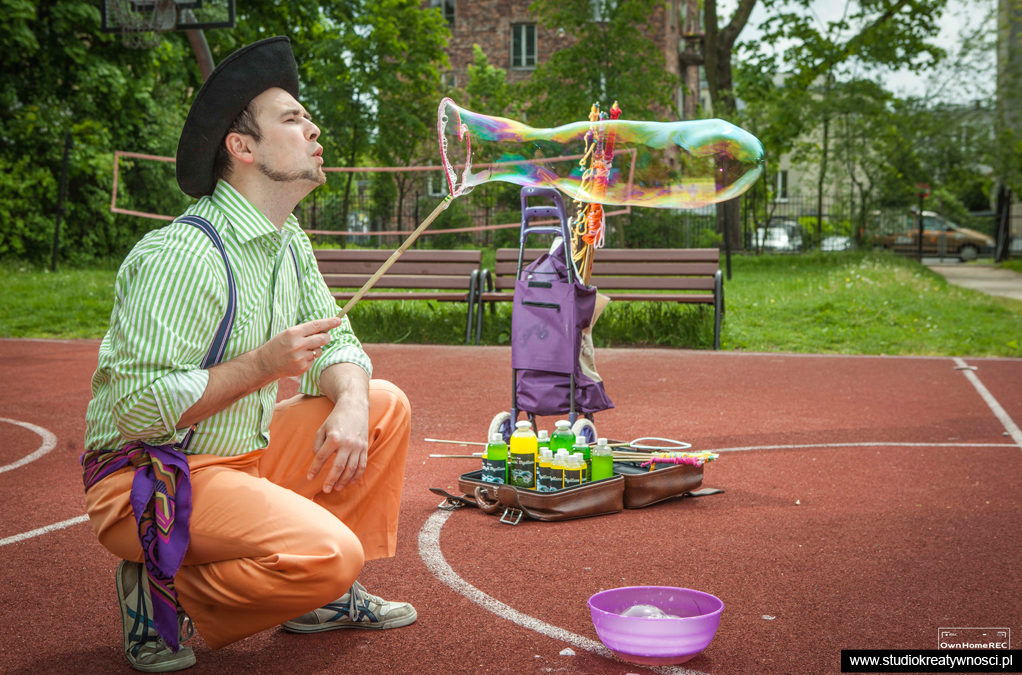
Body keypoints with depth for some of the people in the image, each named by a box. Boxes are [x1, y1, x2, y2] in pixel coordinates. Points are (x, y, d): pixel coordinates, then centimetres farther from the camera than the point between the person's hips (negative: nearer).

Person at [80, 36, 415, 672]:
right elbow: (137, 405, -26)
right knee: (328, 551, -28)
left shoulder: (289, 240, 7)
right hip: (150, 480, -9)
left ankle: (326, 596, 10)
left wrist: (349, 403, -13)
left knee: (386, 405, 4)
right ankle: (163, 591, -4)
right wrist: (264, 365, -26)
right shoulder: (179, 255, -23)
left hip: (245, 454, 9)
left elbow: (336, 341, 9)